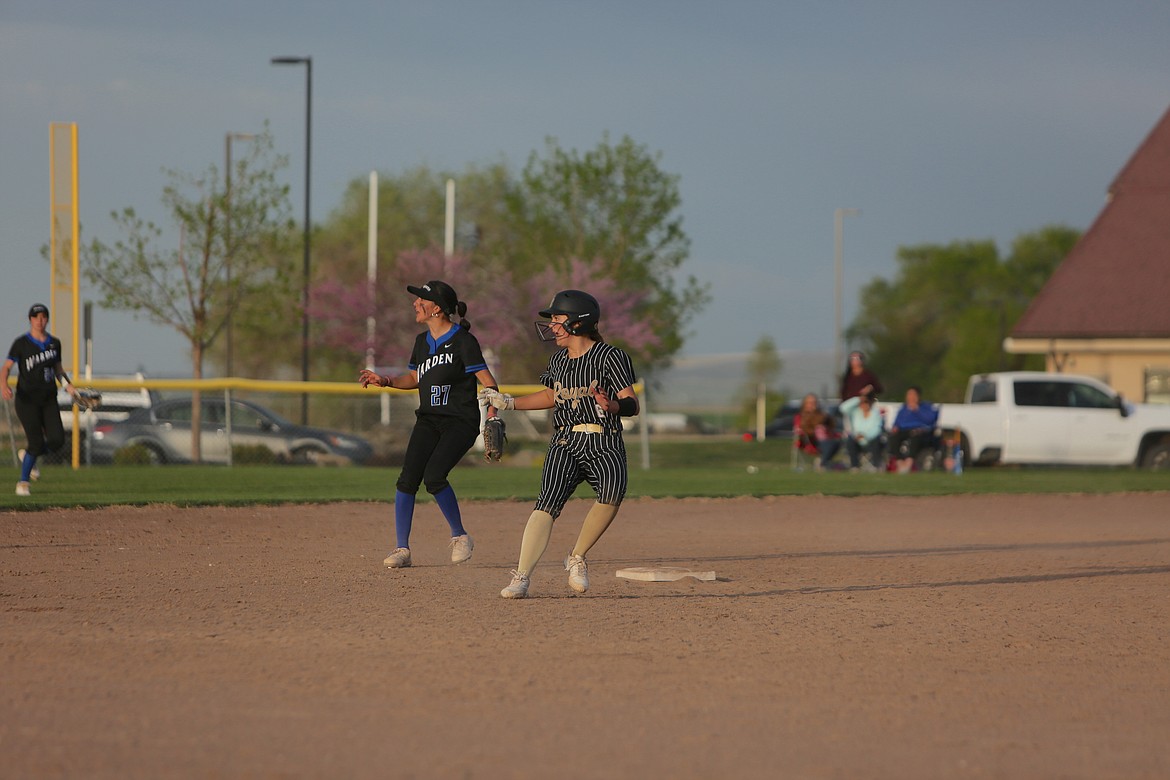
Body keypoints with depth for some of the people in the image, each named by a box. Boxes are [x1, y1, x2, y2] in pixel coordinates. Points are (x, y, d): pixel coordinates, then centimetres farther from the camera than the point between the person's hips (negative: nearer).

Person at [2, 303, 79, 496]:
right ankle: (23, 482, 10)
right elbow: (7, 367, -11)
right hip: (27, 399, -5)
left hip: (48, 400, 5)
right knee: (37, 443, -12)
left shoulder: (54, 343, 10)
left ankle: (29, 456, 21)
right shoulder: (21, 343, -5)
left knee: (57, 440, -11)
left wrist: (68, 384, 4)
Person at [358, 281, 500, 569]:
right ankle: (402, 549, -3)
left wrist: (492, 419, -26)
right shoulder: (422, 342, 12)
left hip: (461, 422, -7)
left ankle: (460, 536, -1)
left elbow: (488, 382, -13)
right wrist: (385, 381, 10)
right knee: (408, 478, -9)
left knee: (434, 477, -23)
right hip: (428, 420, 7)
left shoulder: (462, 341, -11)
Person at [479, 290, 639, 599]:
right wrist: (509, 402, 29)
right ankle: (521, 577, -27)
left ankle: (577, 558, -12)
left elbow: (632, 404, -8)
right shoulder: (558, 360, 17)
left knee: (612, 492, -33)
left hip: (604, 444, -4)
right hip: (564, 444, 4)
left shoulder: (610, 356, -3)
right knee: (549, 500, -21)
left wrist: (612, 406, -29)